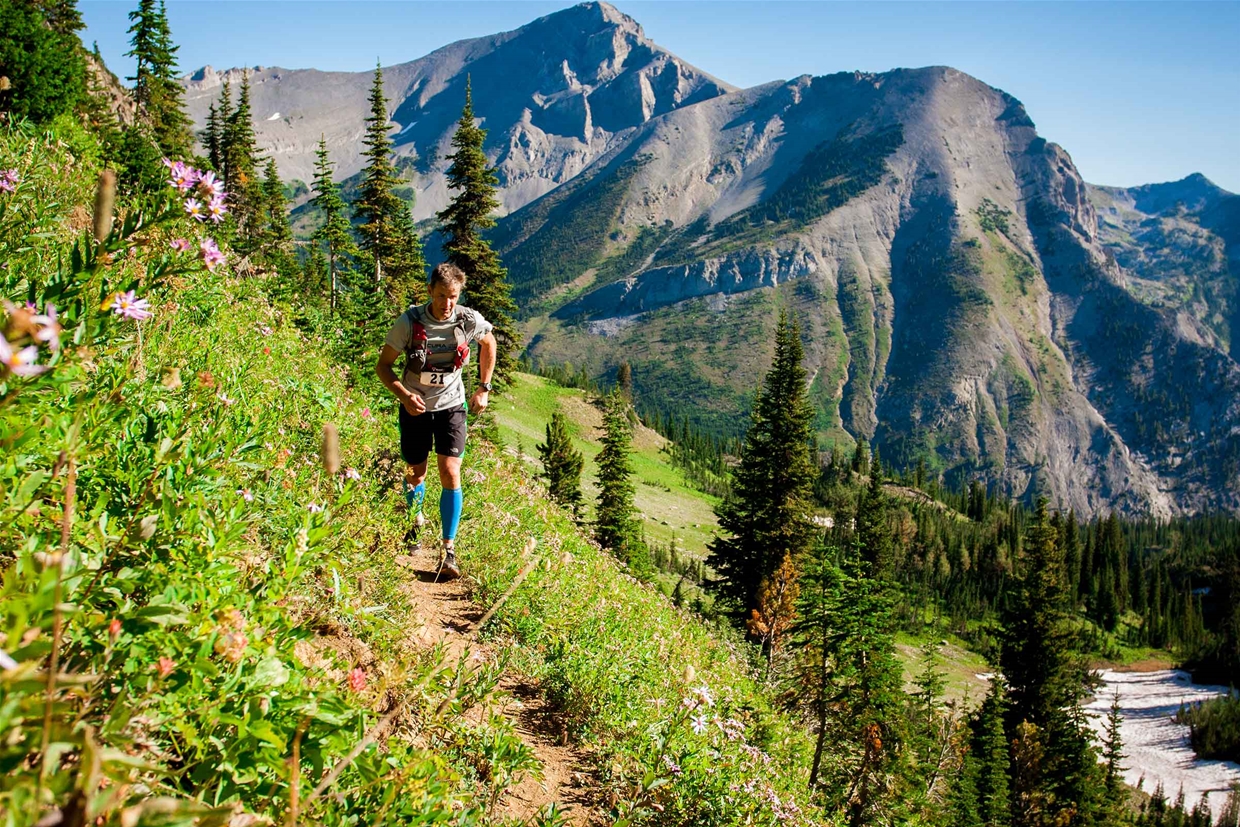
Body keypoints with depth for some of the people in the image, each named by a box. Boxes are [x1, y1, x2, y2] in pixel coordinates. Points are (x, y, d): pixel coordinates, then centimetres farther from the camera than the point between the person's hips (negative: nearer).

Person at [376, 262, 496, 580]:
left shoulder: (470, 321, -15)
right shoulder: (410, 321, -18)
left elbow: (489, 343, 9)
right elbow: (383, 365, -10)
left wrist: (483, 389, 5)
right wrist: (404, 395, -27)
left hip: (451, 407, 0)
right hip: (415, 407, 0)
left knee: (450, 475, -13)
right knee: (415, 474, 14)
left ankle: (449, 551, -7)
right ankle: (416, 522, 46)